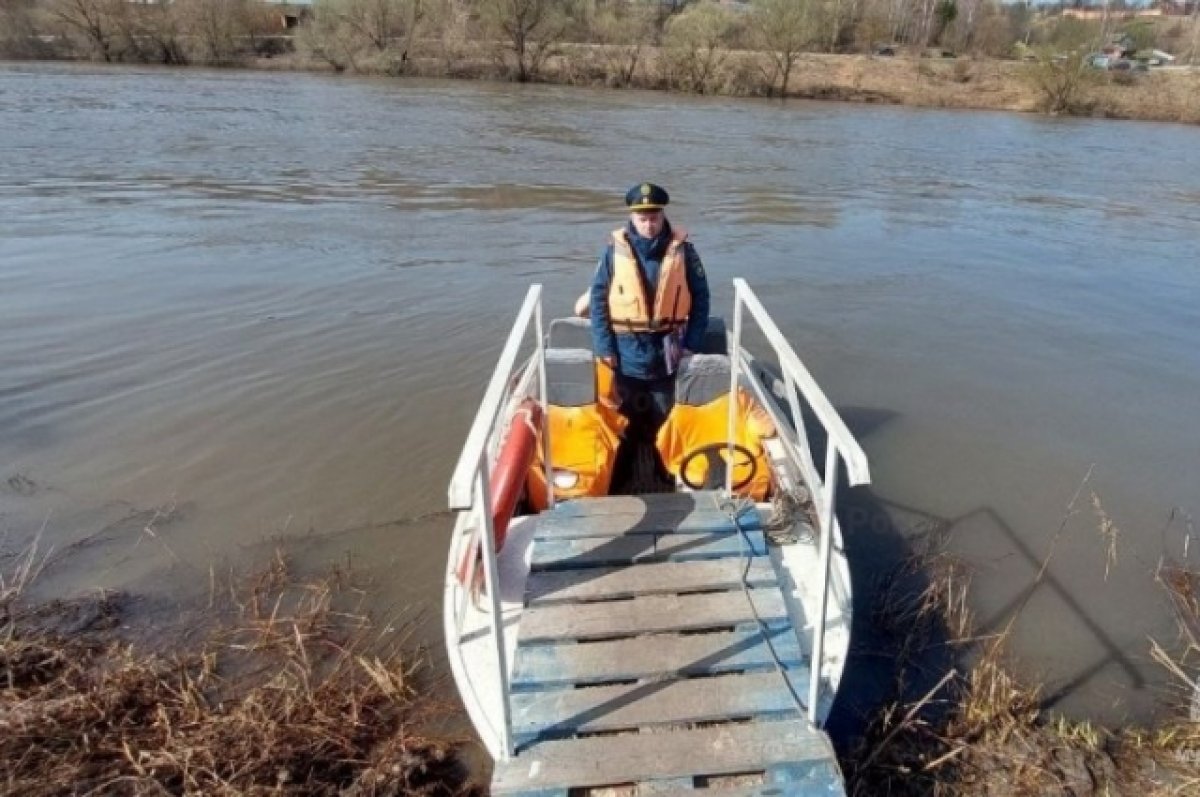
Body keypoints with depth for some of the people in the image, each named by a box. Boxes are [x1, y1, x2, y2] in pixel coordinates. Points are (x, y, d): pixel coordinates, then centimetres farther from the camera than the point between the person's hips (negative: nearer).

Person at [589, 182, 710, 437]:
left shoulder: (682, 250, -5)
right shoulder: (615, 250, -7)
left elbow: (700, 297, 1)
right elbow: (598, 299, -4)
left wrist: (692, 344, -4)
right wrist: (604, 347, -8)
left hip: (667, 350, 0)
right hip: (626, 351, 0)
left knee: (665, 420, 14)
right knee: (628, 421, 14)